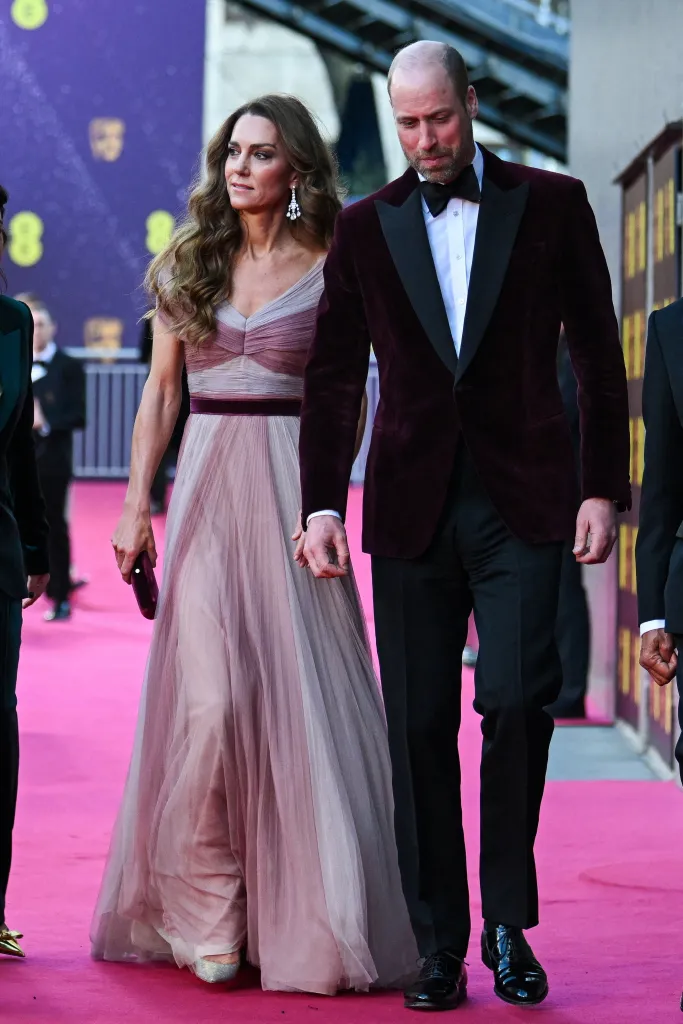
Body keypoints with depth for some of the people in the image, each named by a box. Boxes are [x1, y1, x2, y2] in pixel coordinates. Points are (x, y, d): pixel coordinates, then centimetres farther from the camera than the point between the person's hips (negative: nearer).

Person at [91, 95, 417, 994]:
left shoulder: (327, 273, 2)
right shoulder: (189, 265, 11)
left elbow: (349, 403, 2)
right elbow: (160, 392, 11)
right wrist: (137, 506, 4)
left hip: (290, 491, -2)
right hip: (204, 490, 2)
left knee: (294, 698, -3)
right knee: (205, 693, -7)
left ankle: (302, 920, 6)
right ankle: (207, 915, 3)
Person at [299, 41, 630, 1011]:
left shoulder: (552, 204, 5)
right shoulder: (367, 227, 9)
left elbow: (598, 353, 6)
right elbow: (333, 373, 10)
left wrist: (604, 488, 0)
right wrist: (321, 504, 1)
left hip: (521, 501, -2)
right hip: (412, 505, 2)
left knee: (516, 697, -13)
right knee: (420, 727, 2)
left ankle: (508, 921, 4)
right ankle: (440, 946, 10)